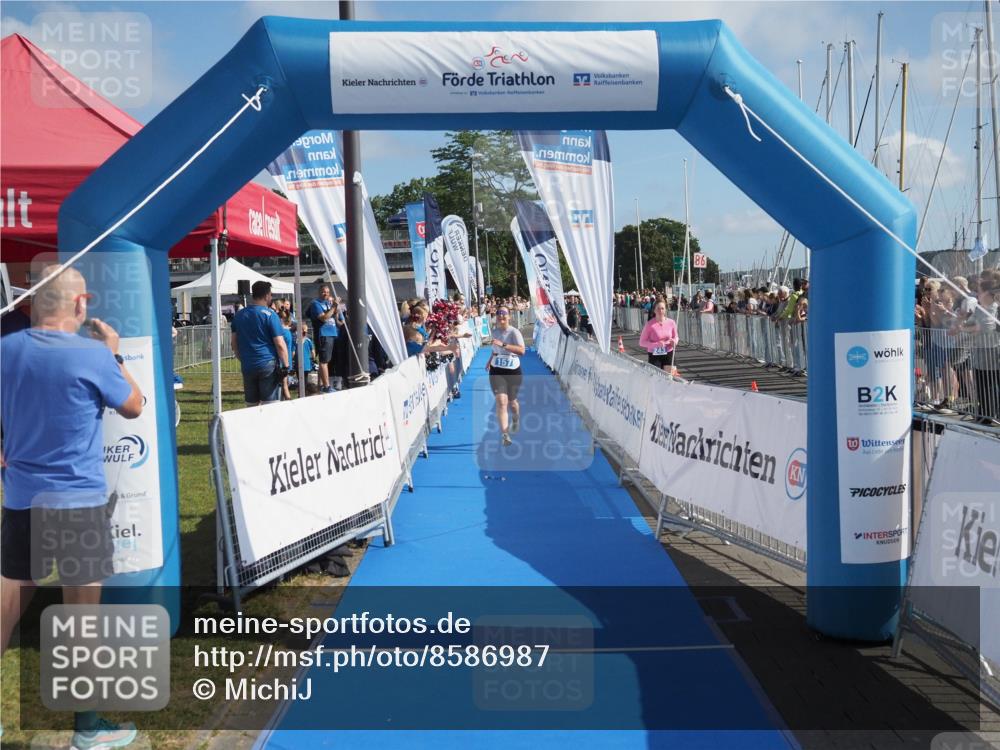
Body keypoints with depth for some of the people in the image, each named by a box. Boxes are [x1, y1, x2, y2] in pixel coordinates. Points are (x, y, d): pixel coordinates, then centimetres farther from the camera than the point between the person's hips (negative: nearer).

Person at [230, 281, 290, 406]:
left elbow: (234, 343, 15)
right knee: (269, 405, -2)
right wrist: (286, 365, -6)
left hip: (247, 366, 5)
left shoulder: (239, 315, 11)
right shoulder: (269, 314, -6)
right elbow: (280, 344, -11)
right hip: (268, 365, -5)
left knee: (251, 405, 10)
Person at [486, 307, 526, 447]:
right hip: (496, 372, 3)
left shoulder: (514, 332, -15)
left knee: (511, 402, 16)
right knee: (501, 402, -12)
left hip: (513, 372, -2)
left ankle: (515, 420, 50)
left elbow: (522, 351, -30)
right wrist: (490, 360, 16)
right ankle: (504, 435, -14)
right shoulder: (495, 331, 3)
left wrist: (503, 345, -36)